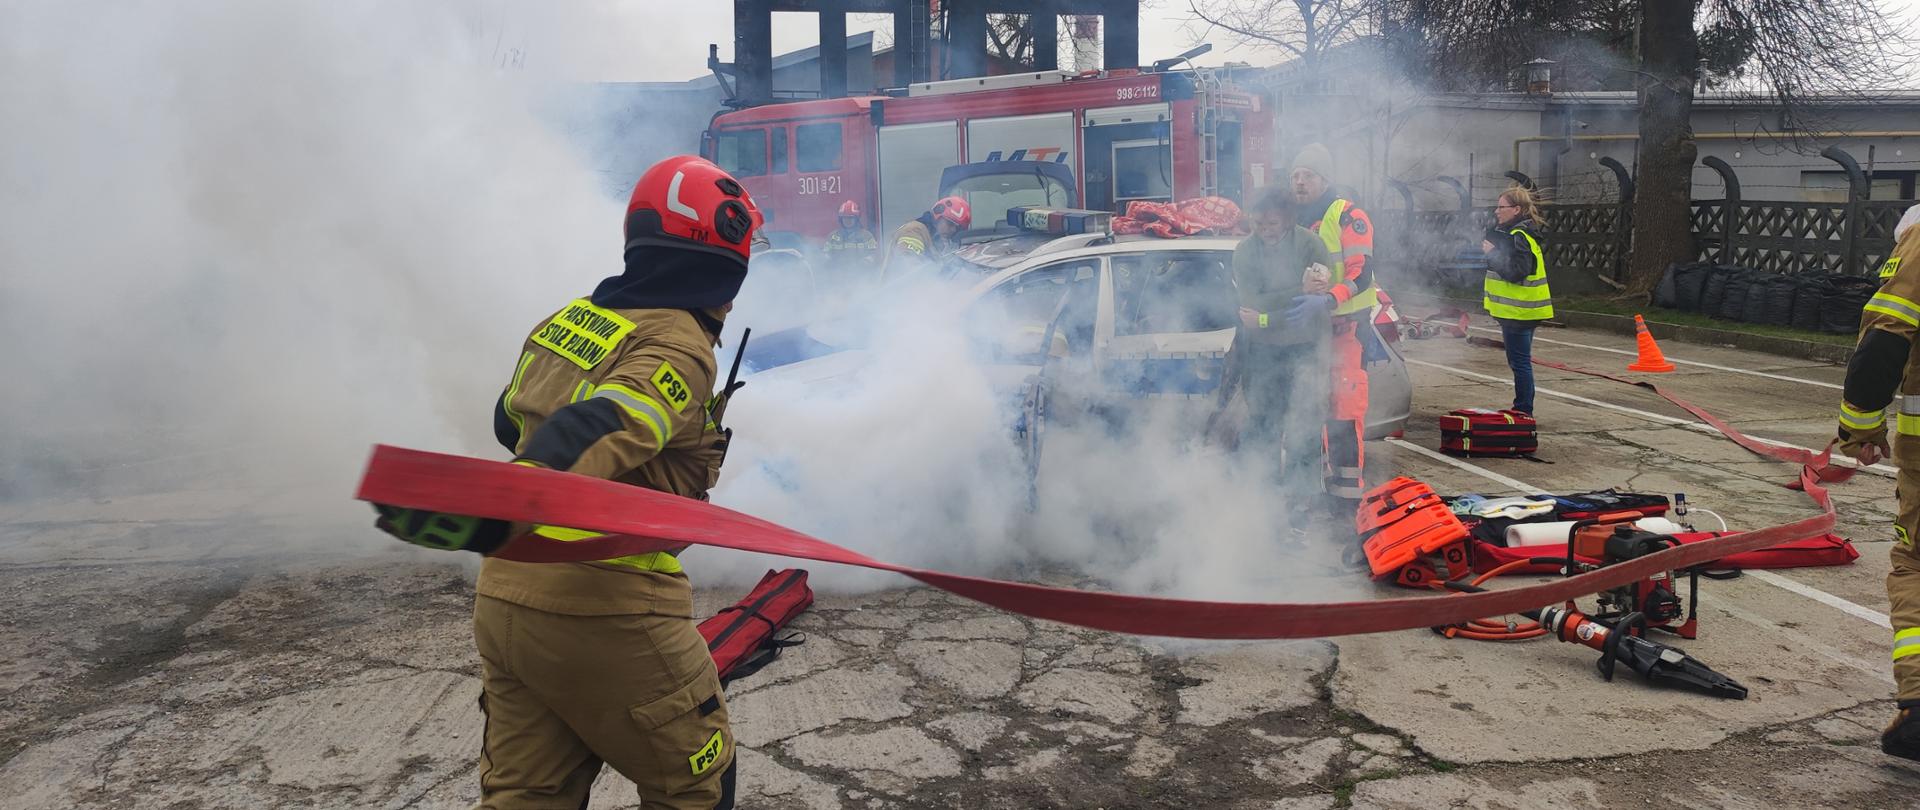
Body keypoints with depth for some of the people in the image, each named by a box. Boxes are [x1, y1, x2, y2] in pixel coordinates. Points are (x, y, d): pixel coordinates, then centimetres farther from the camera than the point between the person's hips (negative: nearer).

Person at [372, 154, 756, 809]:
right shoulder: (679, 347, -13)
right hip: (606, 614, -7)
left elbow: (510, 422, 26)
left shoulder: (567, 319, 10)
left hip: (502, 598, 8)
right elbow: (601, 428, -31)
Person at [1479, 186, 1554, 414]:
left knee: (1520, 363, -6)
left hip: (1518, 311, -11)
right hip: (1521, 311, 11)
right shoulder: (1518, 233, 15)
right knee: (1520, 363, 16)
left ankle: (1523, 411, -2)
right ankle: (1522, 410, 23)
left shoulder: (1519, 237, -16)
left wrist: (1492, 253, -18)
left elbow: (1516, 272, -25)